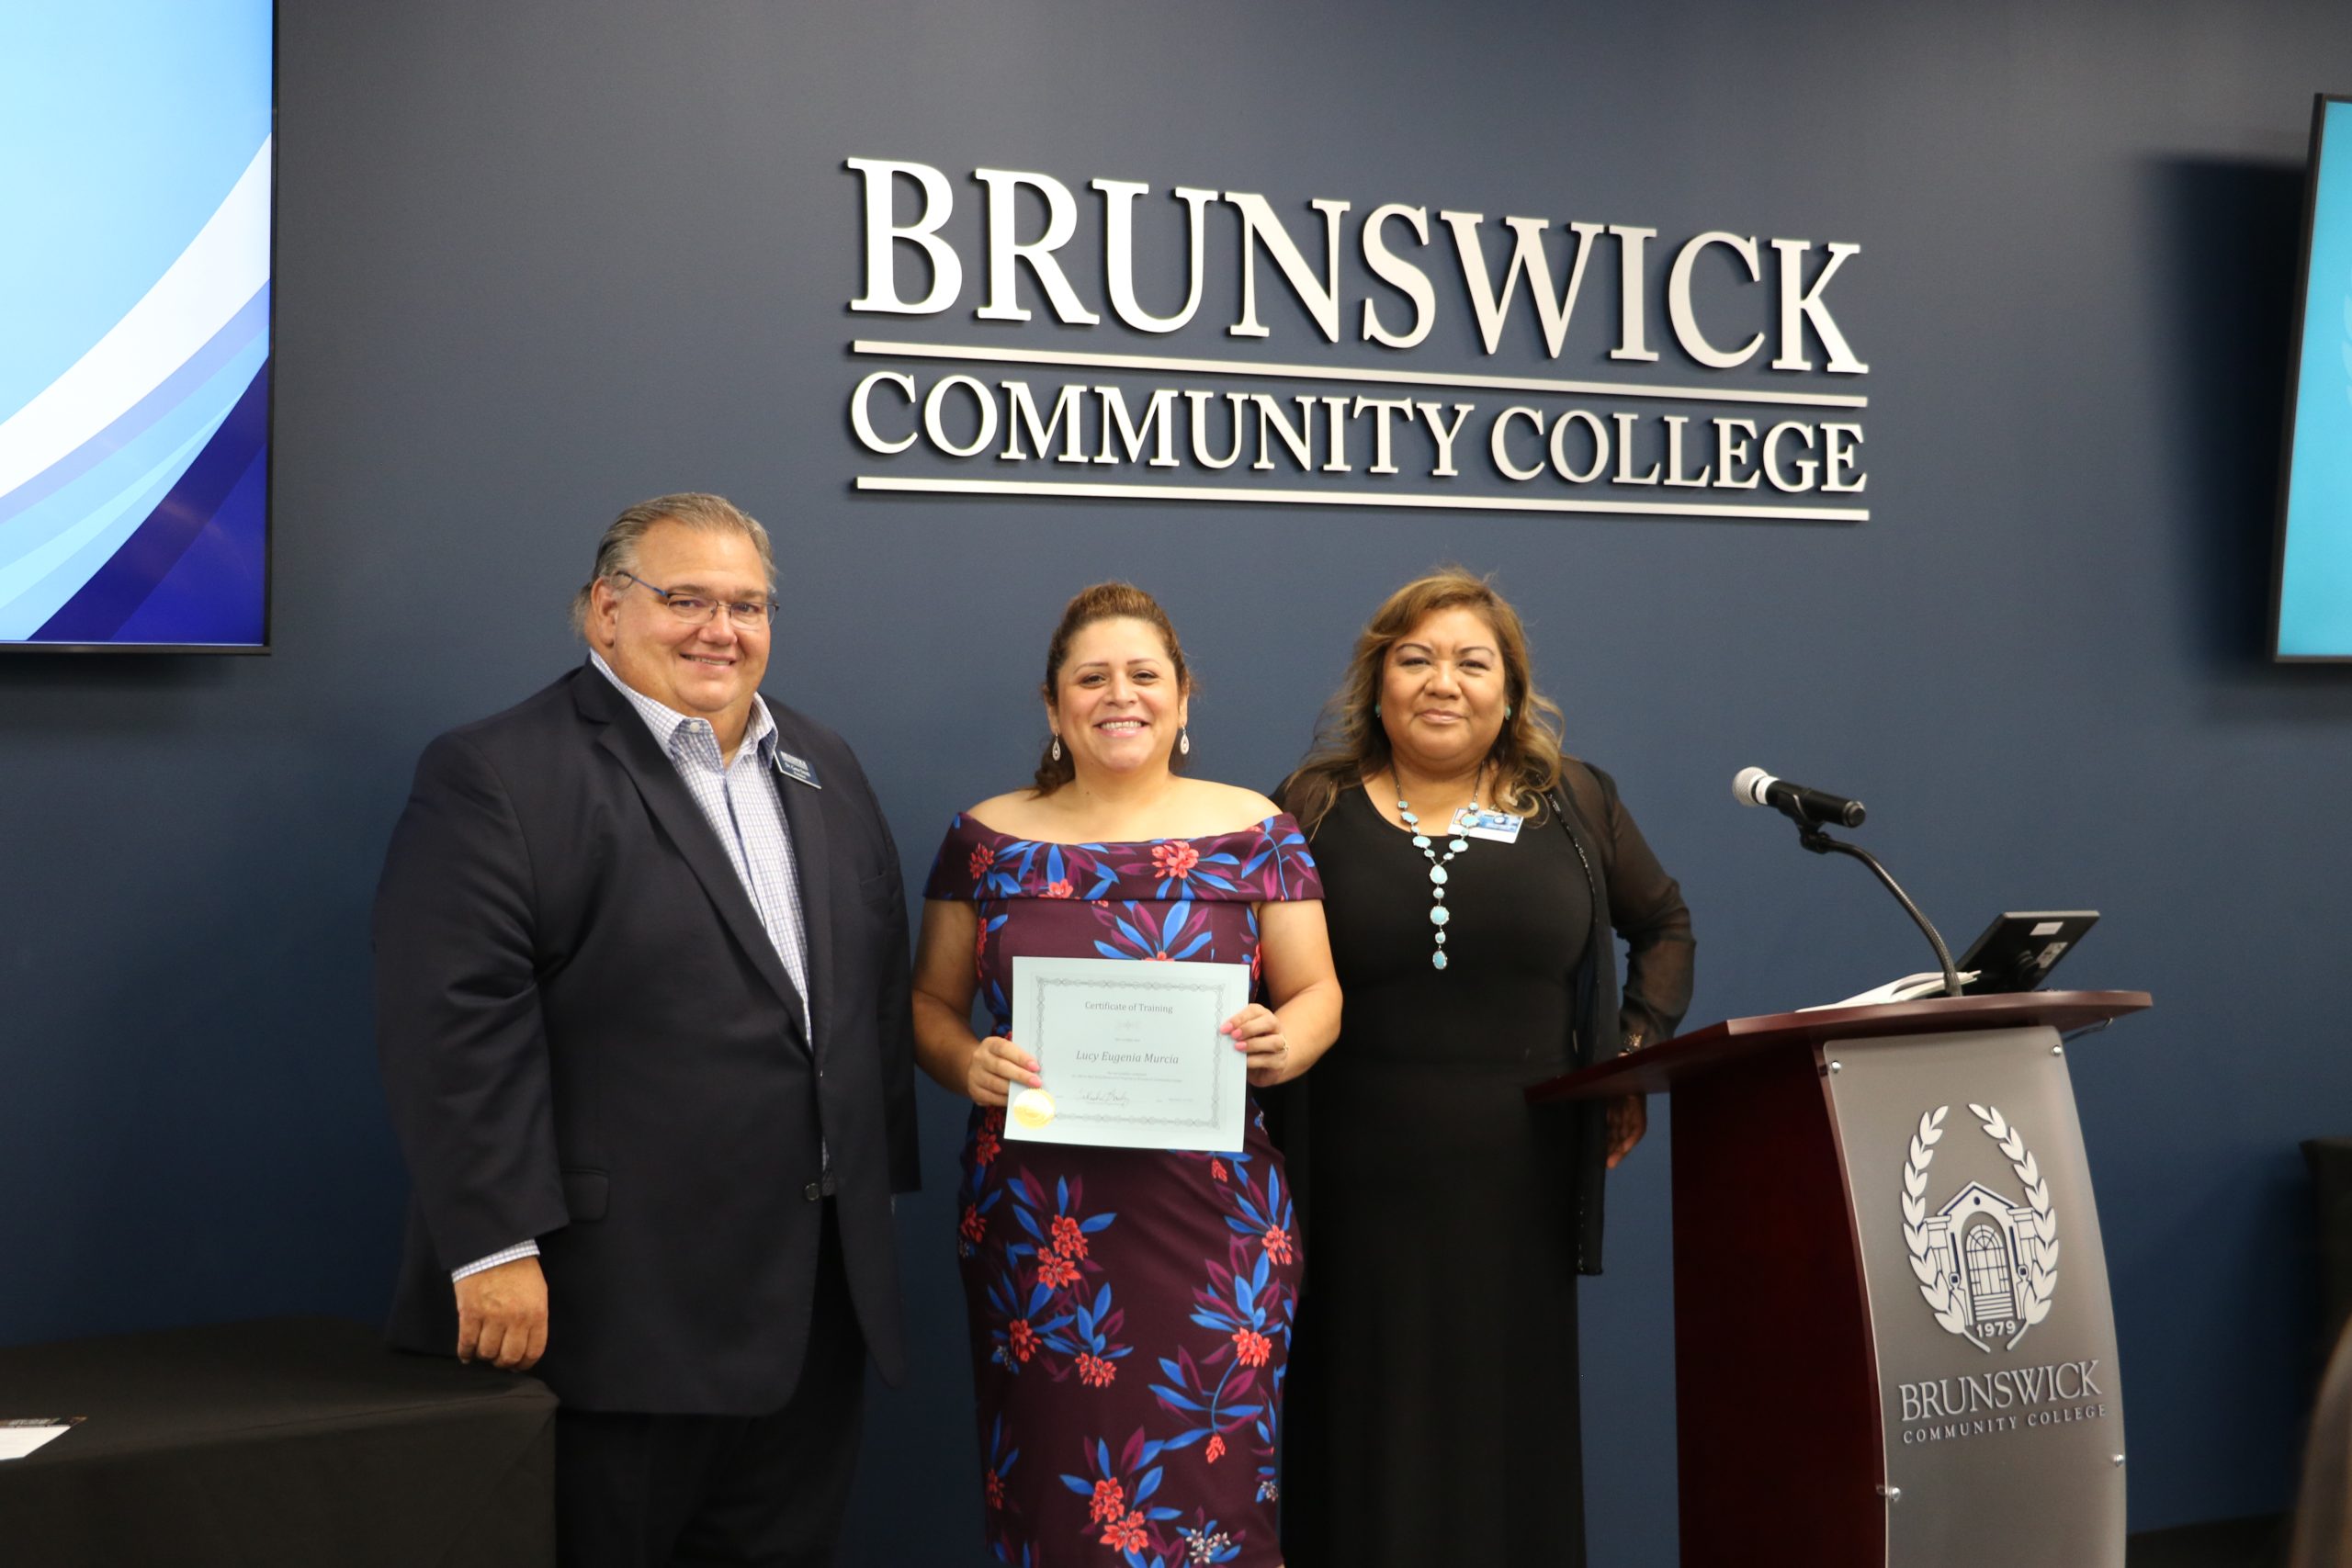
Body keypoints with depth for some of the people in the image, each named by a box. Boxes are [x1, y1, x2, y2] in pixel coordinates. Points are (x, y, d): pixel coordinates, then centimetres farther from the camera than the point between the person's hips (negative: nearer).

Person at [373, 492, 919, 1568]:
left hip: (820, 1300, 7)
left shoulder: (823, 771, 15)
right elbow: (456, 1026, -15)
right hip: (614, 1309, -6)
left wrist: (878, 1186, 13)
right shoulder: (496, 778, -8)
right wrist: (494, 1248, -20)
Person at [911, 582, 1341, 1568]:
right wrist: (967, 1063, -11)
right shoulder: (987, 839, 7)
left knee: (1209, 1488, -1)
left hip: (1213, 1220, 0)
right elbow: (932, 1000, 11)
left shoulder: (1254, 831, 5)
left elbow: (1315, 993, 7)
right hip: (1036, 1220, 1)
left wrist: (1283, 1043, -15)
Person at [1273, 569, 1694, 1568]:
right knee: (1373, 1449, 4)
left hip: (1521, 1190, 2)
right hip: (1365, 1193, -1)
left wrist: (1638, 1051, 9)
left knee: (1514, 1442, 8)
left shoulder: (1573, 804, 9)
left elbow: (1664, 925, 21)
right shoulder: (1312, 811, 3)